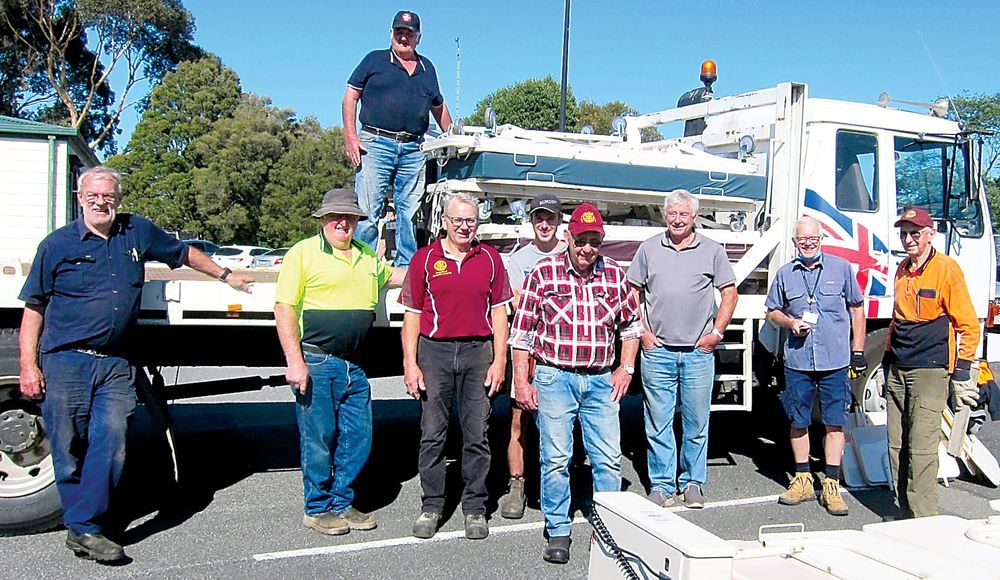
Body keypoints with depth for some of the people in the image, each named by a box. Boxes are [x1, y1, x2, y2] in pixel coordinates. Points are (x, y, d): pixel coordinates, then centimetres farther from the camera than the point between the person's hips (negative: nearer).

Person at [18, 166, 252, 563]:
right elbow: (34, 307, 3)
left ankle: (84, 527, -3)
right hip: (65, 362, -2)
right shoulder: (58, 244, 3)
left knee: (110, 444, -9)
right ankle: (81, 524, 15)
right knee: (68, 449, 3)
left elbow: (184, 253, 28)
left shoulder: (138, 233, 11)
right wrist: (28, 364, -4)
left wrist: (226, 275, 33)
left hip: (116, 365, 2)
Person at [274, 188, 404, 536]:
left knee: (358, 438, 9)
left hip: (354, 366, 6)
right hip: (315, 363, -6)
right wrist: (294, 362, -14)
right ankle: (317, 509, 19)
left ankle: (341, 504, 25)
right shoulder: (304, 252, -3)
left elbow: (395, 275, 36)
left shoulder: (368, 256, 15)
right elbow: (284, 310, -8)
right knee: (318, 440, 2)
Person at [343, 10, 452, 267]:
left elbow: (439, 107, 30)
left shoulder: (427, 68, 22)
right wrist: (351, 136, -6)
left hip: (414, 149, 4)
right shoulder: (375, 60, 11)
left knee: (410, 211, 2)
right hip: (376, 144, -3)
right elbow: (350, 96, 6)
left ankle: (406, 266, 9)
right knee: (367, 209, -7)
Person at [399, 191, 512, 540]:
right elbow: (412, 314, 4)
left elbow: (498, 312, 9)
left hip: (478, 352, 1)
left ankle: (475, 508, 16)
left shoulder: (490, 258, 9)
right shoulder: (425, 259, 5)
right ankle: (431, 505, 18)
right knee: (432, 433, 5)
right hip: (434, 351, 0)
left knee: (477, 435, 4)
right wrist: (410, 364, -3)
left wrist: (499, 361, 1)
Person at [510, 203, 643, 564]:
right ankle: (558, 533, 16)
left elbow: (631, 324, 18)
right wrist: (521, 381, -5)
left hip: (601, 381, 3)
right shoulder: (543, 273, -3)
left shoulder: (614, 274, 6)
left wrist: (626, 368, 9)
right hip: (554, 378, -3)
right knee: (555, 459, 1)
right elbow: (521, 331, -2)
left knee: (609, 459, 5)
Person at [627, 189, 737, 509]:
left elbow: (729, 293, 8)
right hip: (657, 351, 0)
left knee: (697, 421, 6)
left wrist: (717, 332, 0)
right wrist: (641, 332, 2)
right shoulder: (649, 248, 8)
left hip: (698, 352, 0)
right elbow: (632, 292, 11)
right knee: (658, 422, 4)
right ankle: (661, 484, 14)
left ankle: (693, 482, 19)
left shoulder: (712, 251, 6)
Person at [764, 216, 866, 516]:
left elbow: (856, 310, 10)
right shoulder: (785, 274, 8)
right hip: (797, 360, 2)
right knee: (798, 421, 8)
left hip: (835, 360, -2)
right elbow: (772, 311, 16)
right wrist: (790, 322, -5)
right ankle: (803, 480, 22)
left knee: (834, 422, 0)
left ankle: (831, 486, 8)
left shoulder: (841, 268, 4)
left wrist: (858, 350, 6)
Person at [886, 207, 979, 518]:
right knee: (897, 446, 8)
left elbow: (969, 325, -6)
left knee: (921, 447, -8)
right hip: (898, 370, 7)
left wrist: (962, 372, -9)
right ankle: (905, 512, 17)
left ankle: (924, 520, -1)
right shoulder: (902, 270, 14)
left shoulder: (947, 269, -7)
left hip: (930, 370, -7)